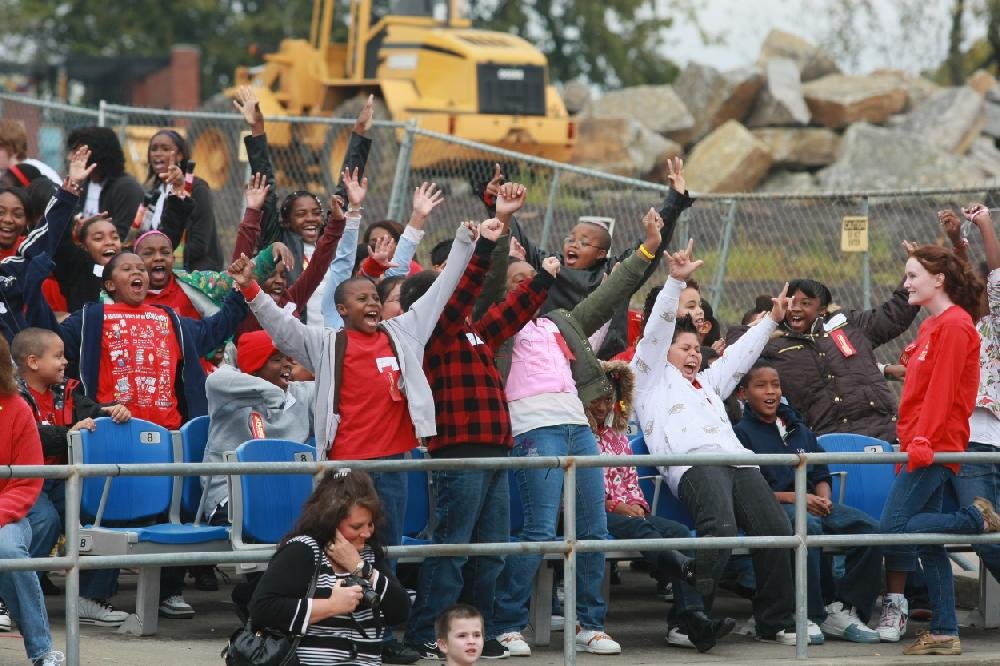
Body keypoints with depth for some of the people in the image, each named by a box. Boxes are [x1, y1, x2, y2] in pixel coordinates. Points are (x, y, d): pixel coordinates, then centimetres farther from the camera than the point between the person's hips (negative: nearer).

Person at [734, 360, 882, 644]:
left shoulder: (799, 429, 26)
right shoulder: (742, 433, 5)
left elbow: (821, 475, 22)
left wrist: (823, 499, -2)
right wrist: (795, 498, -14)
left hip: (811, 503, 6)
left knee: (869, 527, -19)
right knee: (808, 526, -40)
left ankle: (845, 608, -17)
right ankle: (811, 616, -34)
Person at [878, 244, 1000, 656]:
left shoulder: (954, 325, -10)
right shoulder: (934, 325, 19)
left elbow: (941, 389, -19)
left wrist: (922, 441, -25)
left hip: (934, 447, -10)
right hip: (923, 447, 10)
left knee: (893, 528, -16)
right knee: (928, 542, 5)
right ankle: (944, 634, 5)